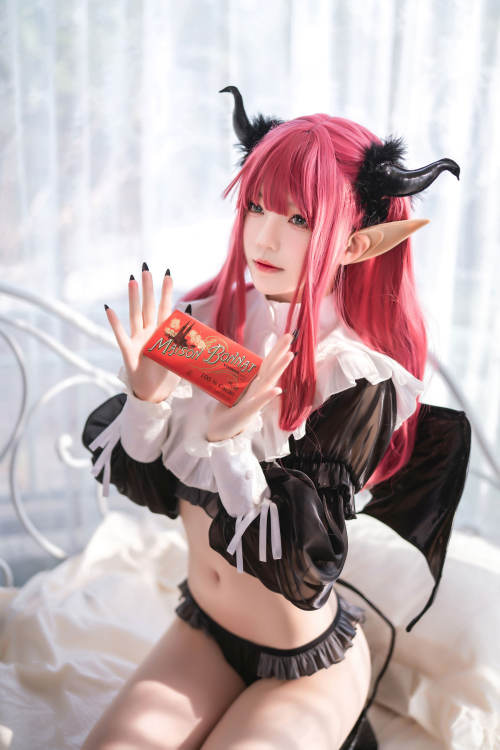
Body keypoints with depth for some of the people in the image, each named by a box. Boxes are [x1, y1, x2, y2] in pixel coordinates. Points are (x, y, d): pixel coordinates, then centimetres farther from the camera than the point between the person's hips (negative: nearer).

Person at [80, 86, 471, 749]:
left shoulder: (360, 383, -23)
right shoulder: (203, 324, -11)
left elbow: (302, 567, -25)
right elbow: (148, 486, -8)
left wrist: (228, 439, -37)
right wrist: (146, 396, -27)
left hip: (310, 666, -3)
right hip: (203, 630, 4)